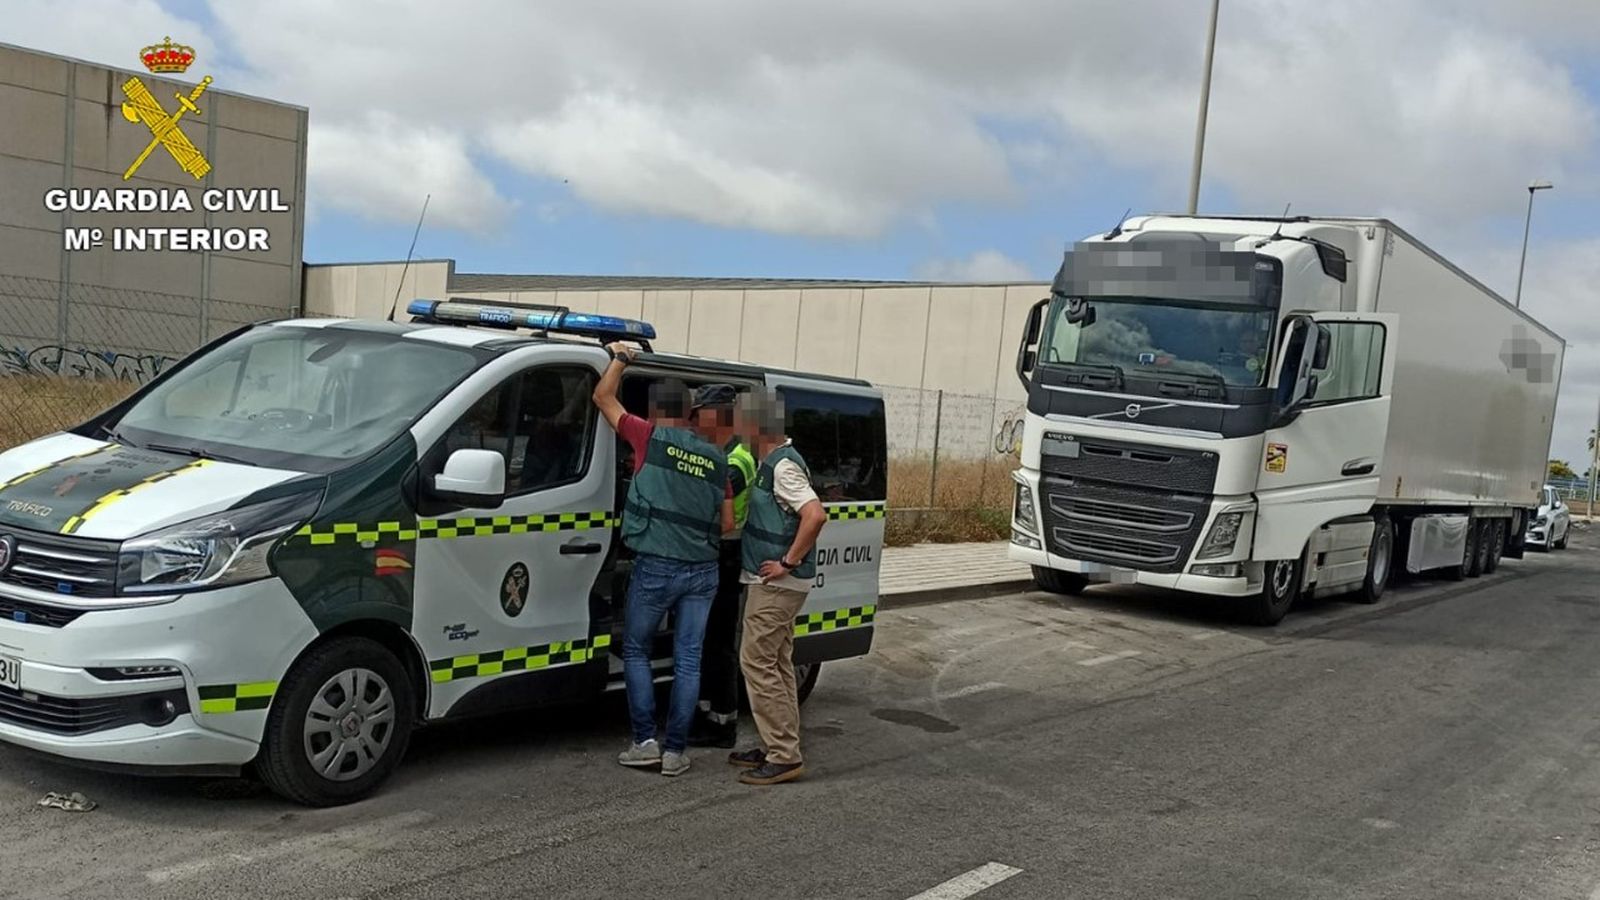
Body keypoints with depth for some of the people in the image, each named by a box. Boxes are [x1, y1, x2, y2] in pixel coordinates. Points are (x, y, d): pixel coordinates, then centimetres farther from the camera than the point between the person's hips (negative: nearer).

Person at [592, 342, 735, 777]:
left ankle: (645, 741, 7)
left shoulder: (650, 437, -2)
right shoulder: (716, 459, 9)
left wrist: (620, 358, 20)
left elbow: (603, 397, 7)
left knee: (635, 651, 12)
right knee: (687, 660, 7)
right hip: (702, 570, 3)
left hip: (656, 567, -3)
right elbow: (727, 523, 11)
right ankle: (676, 750, 9)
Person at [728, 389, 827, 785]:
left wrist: (788, 562, -24)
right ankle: (780, 747, 24)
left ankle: (784, 757, -3)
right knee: (777, 663, 15)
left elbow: (816, 514, -31)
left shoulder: (783, 466, -19)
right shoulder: (774, 462, 12)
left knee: (757, 662, -7)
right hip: (777, 584, 10)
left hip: (776, 584, -10)